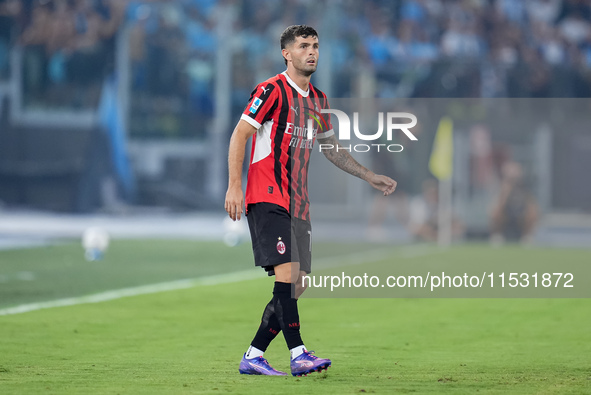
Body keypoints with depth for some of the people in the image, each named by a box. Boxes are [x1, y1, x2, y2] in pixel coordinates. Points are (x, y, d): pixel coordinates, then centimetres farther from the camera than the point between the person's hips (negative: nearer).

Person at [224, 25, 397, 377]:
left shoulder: (319, 100, 16)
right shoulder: (272, 91, -7)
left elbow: (332, 148, 28)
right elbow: (239, 135, -10)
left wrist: (370, 176, 23)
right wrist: (234, 187, -18)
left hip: (298, 205, 8)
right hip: (267, 200, -8)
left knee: (296, 284, 2)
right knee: (286, 273, -19)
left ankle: (253, 356, 8)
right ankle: (298, 354, -20)